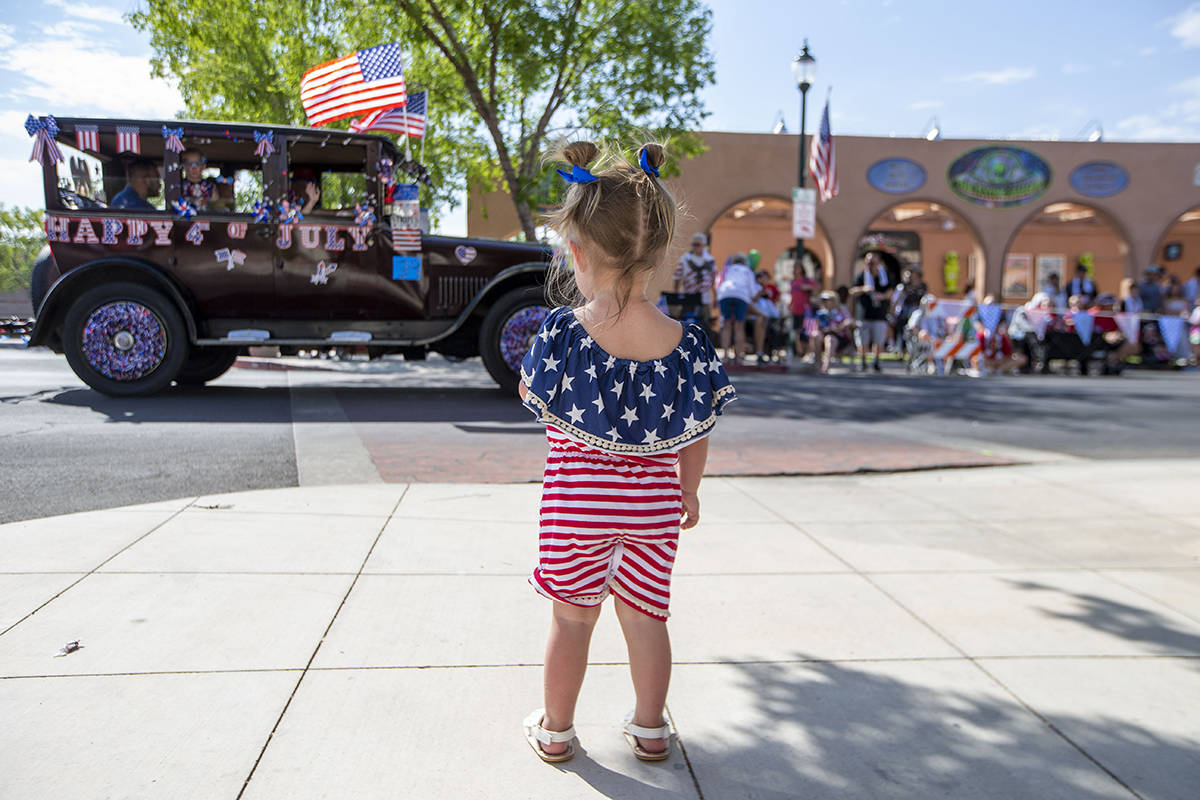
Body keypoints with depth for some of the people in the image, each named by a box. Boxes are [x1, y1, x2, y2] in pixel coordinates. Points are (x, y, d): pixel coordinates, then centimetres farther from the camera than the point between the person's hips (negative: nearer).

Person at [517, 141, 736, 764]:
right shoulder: (686, 345, -12)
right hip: (654, 502, 2)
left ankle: (555, 730, 32)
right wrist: (690, 491, 16)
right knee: (645, 614, 18)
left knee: (571, 618, 15)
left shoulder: (562, 333, -18)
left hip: (576, 499, -2)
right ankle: (651, 729, 34)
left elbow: (532, 398, 0)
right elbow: (694, 437, -1)